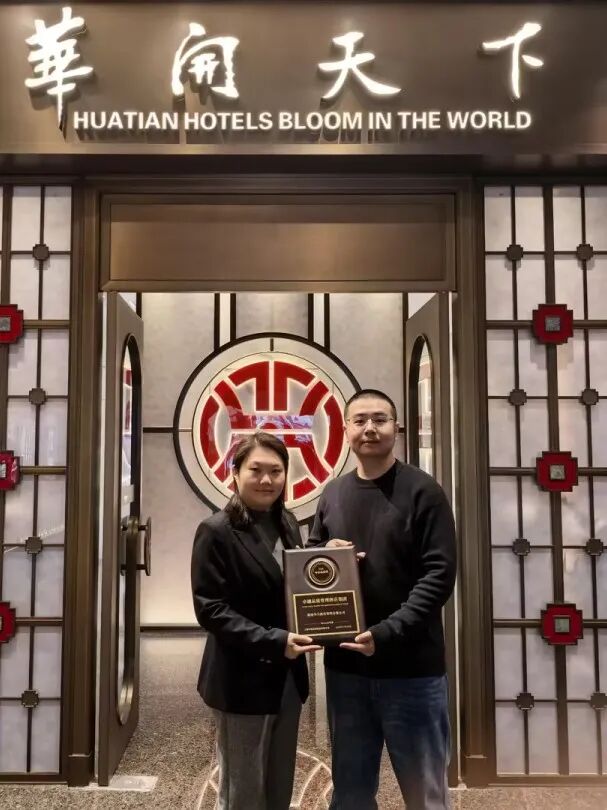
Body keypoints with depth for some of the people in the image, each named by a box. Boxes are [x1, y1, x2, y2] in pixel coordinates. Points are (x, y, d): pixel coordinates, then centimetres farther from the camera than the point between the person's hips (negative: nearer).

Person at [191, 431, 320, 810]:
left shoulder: (287, 524, 7)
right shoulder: (217, 531, -13)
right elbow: (210, 609, -18)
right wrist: (272, 640, -27)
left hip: (287, 676, 6)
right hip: (243, 680, -6)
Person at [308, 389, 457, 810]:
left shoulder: (423, 491, -6)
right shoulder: (332, 495, 8)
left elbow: (438, 575, -13)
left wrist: (386, 634, -22)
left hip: (411, 668, -4)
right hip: (345, 667, 4)